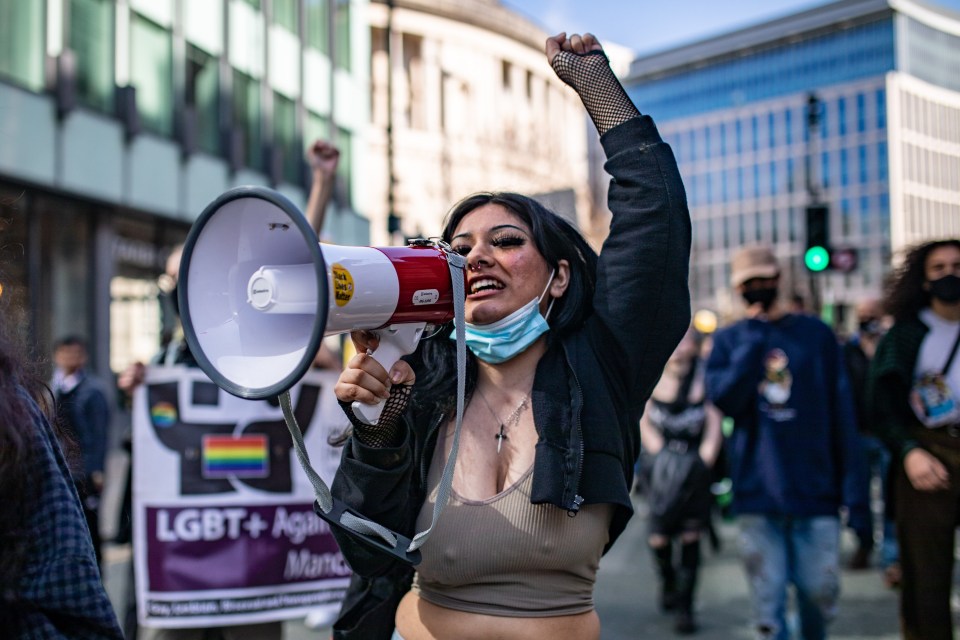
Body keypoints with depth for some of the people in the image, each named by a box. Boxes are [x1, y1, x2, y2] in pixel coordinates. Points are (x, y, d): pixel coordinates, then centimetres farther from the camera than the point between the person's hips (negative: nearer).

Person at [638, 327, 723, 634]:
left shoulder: (703, 376, -1)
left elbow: (714, 422, -2)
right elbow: (643, 421, 7)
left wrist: (704, 459, -10)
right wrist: (658, 453, -4)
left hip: (695, 467, -1)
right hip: (662, 467, 1)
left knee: (691, 536, 0)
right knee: (659, 537, -1)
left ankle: (685, 607, 9)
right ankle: (667, 581, 30)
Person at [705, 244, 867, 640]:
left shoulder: (816, 334, 5)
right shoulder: (728, 340, 8)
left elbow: (842, 413, 3)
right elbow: (723, 398, -10)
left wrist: (854, 488, -1)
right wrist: (754, 339, -11)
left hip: (815, 488, 0)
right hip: (757, 491, 0)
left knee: (820, 593, 4)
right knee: (767, 601, 2)